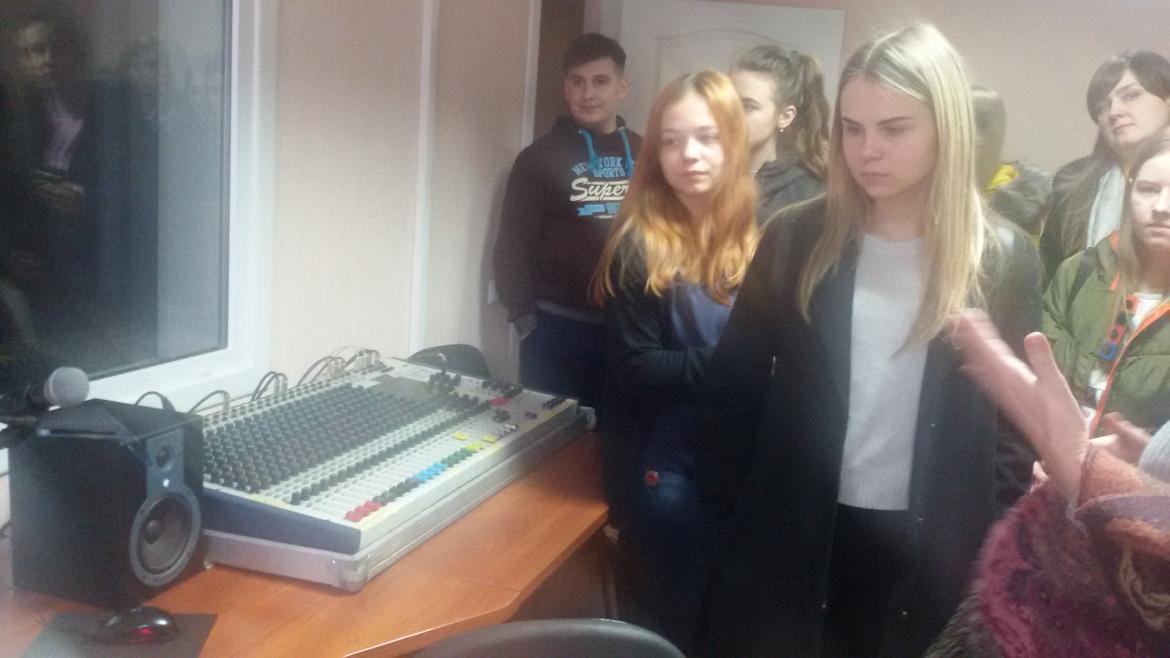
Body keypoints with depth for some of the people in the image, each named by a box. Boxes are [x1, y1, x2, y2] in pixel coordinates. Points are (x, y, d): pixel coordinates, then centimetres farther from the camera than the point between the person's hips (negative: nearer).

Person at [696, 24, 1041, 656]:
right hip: (789, 534, 1)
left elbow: (1019, 417, 1)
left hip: (930, 549, 0)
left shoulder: (1004, 259, -3)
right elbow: (734, 383, 1)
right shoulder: (795, 239, -3)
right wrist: (733, 507, 0)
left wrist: (989, 544, -3)